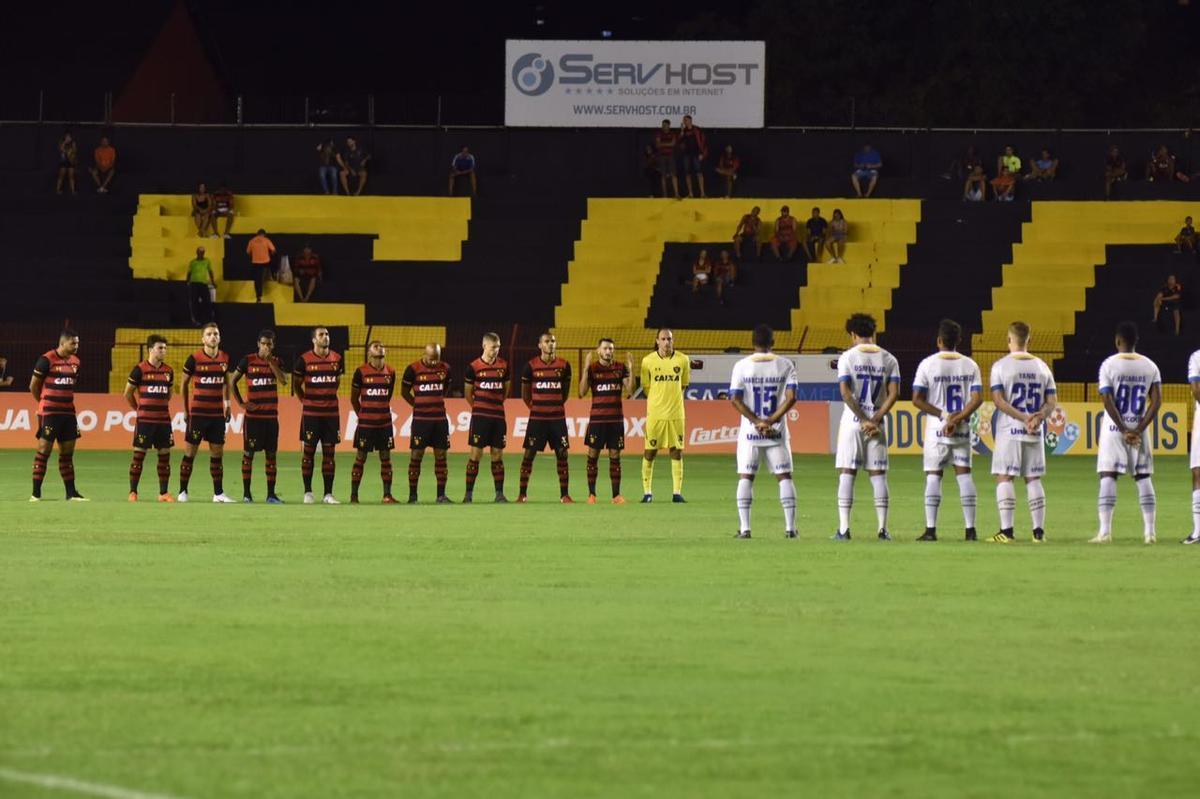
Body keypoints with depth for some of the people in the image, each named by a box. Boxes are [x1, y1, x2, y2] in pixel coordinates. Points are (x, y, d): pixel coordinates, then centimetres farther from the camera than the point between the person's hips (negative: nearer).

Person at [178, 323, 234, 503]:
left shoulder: (224, 358, 5)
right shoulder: (194, 358, -6)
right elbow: (184, 384, 2)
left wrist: (226, 404, 14)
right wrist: (185, 410, 0)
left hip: (217, 413, 4)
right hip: (197, 412, -4)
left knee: (217, 452, 5)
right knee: (190, 451, 0)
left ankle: (218, 493, 11)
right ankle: (182, 492, 7)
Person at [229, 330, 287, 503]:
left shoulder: (277, 362, 7)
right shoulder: (248, 360, -1)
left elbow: (284, 381, -10)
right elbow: (232, 381, 4)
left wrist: (271, 361, -13)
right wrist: (241, 403, -3)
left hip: (271, 415, 3)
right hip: (253, 415, -3)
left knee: (272, 454, 4)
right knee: (248, 453, -1)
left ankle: (271, 494, 8)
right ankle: (246, 493, 5)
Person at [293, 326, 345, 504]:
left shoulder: (336, 359, 6)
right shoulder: (305, 360, -3)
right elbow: (296, 383, 8)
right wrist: (305, 400, 6)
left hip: (331, 412, 3)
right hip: (310, 413, -3)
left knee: (329, 452, 3)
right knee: (308, 451, 0)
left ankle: (328, 494, 7)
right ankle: (308, 493, 7)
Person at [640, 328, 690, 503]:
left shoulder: (682, 360, 1)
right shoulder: (648, 361, -2)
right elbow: (646, 387, 7)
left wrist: (672, 398, 7)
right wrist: (658, 400, 3)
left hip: (676, 413, 1)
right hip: (654, 413, -1)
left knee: (676, 452, 2)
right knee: (649, 452, 1)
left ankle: (677, 492, 6)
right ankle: (647, 492, 8)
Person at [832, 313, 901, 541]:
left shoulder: (847, 357, -3)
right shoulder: (888, 359, 5)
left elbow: (845, 392, -12)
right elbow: (893, 393, -3)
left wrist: (864, 420, -10)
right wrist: (875, 419, -7)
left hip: (852, 420, -2)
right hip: (876, 422, 2)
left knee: (846, 474, 1)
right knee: (878, 475, 6)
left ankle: (844, 528, -5)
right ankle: (883, 528, 1)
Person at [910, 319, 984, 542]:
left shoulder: (928, 364, -5)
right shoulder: (970, 366, 2)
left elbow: (917, 400, -8)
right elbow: (977, 399, -5)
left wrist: (943, 415, -7)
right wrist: (958, 418, -9)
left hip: (936, 430, -2)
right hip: (963, 430, 2)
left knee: (933, 475, 2)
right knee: (964, 474, 4)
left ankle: (931, 529, -3)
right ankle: (970, 529, 0)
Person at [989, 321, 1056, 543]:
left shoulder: (1001, 366, -5)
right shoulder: (1041, 366, 8)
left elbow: (998, 400, -12)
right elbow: (1052, 401, 4)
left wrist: (1023, 418, -13)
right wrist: (1037, 417, -10)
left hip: (1009, 430, -4)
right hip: (1035, 433, 4)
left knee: (1004, 478, -1)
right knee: (1033, 479, 9)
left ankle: (1006, 531, -8)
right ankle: (1039, 531, 6)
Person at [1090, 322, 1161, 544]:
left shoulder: (1109, 365, -7)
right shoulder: (1150, 366, 3)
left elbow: (1107, 401, -12)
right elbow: (1156, 401, -3)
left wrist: (1124, 430, -9)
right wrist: (1138, 430, -4)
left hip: (1114, 427, -3)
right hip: (1139, 428, 3)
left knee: (1108, 476, -2)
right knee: (1143, 478, 7)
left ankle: (1105, 531, -9)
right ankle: (1149, 531, 4)